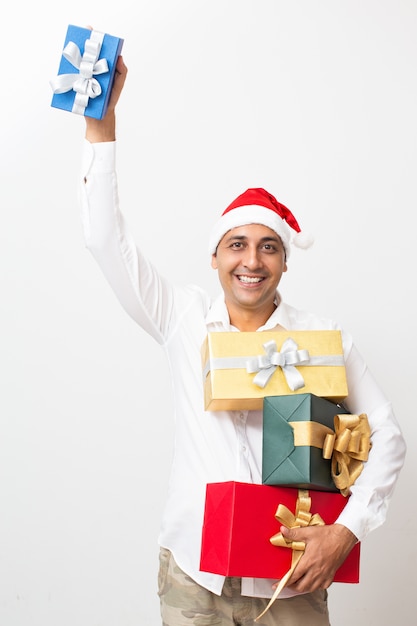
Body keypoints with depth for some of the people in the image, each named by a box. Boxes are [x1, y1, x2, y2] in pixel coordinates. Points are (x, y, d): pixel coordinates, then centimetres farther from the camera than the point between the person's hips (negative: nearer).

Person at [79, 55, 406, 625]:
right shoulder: (183, 318, 3)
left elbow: (387, 437, 0)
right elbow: (106, 239, -2)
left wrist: (346, 532, -12)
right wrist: (101, 124, -6)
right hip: (191, 575, 1)